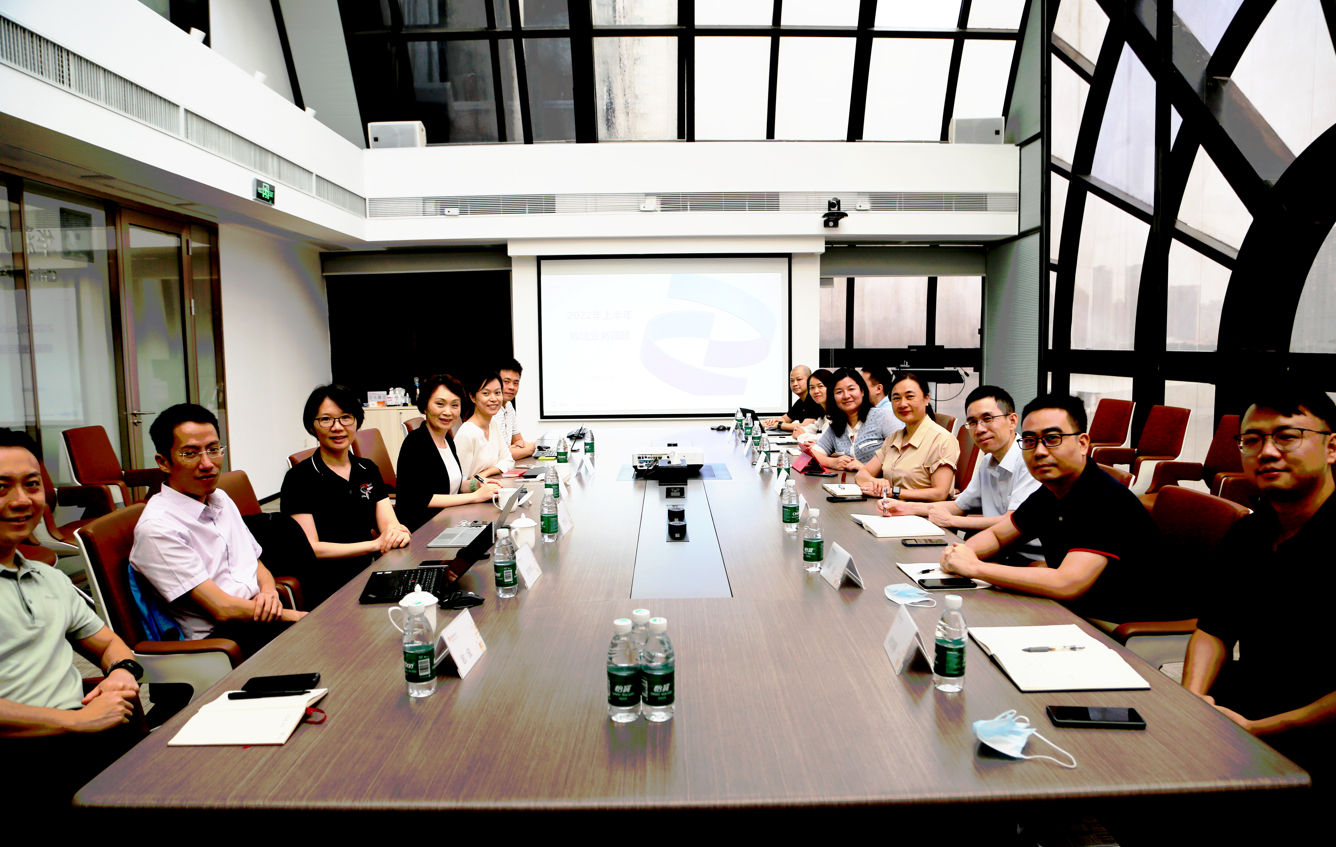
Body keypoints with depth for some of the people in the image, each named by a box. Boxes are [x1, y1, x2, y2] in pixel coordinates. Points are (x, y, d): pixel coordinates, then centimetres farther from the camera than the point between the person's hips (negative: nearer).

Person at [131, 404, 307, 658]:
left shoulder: (221, 499, 15)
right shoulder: (157, 527, -11)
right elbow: (223, 609, -14)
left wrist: (269, 592, -2)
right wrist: (297, 616, -10)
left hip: (259, 617, 8)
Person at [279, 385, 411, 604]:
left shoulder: (368, 470, 14)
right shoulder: (299, 478, -4)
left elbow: (391, 525, 6)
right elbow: (310, 549, -10)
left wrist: (398, 533, -19)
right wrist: (375, 544, -15)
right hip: (323, 589, -6)